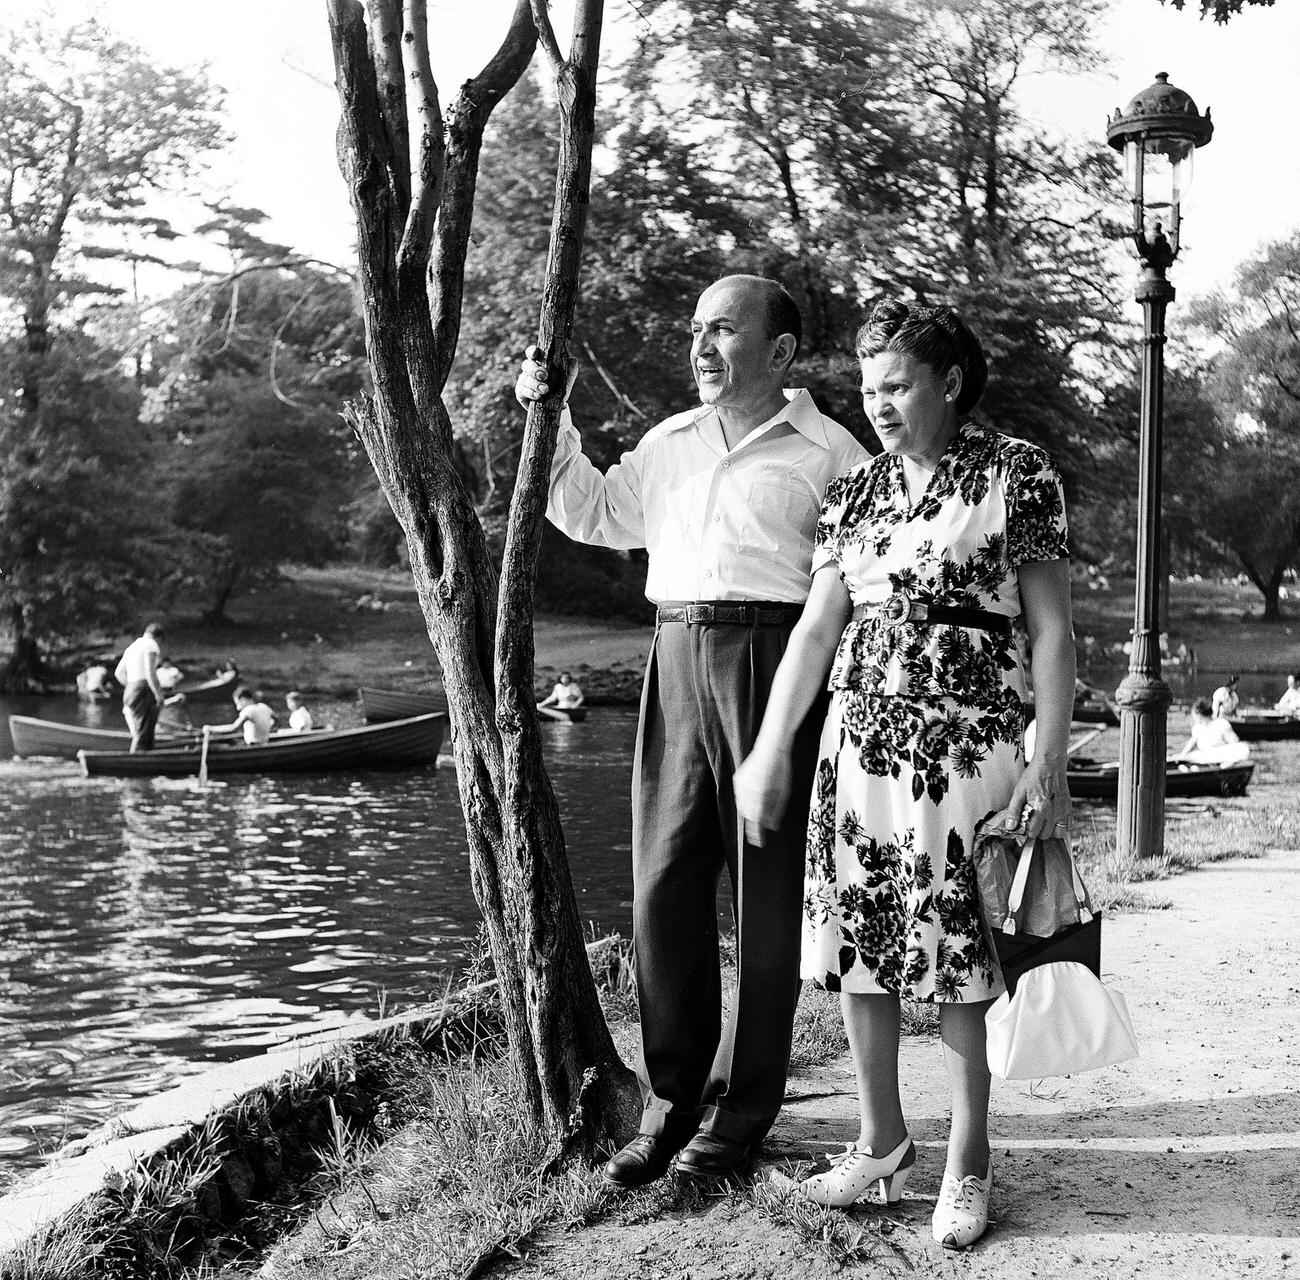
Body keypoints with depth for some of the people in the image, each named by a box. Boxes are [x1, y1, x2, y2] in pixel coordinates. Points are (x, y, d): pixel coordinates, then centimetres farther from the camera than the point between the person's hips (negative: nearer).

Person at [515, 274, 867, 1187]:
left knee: (767, 896, 2)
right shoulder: (669, 444, 19)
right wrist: (550, 422, 15)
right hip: (678, 659, 5)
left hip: (776, 659, -5)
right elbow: (594, 515, 25)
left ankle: (740, 1111, 13)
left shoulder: (829, 454, 2)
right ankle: (672, 1101, 16)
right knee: (664, 888, 3)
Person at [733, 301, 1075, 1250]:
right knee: (856, 941, 7)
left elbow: (1052, 629, -4)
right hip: (859, 737, 5)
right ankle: (883, 1142, 24)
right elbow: (817, 627, 9)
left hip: (969, 742, -5)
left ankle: (969, 1163, 14)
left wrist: (1050, 762, -10)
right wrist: (770, 751, 3)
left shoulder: (1016, 475, -2)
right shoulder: (855, 493, 11)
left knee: (961, 953, -1)